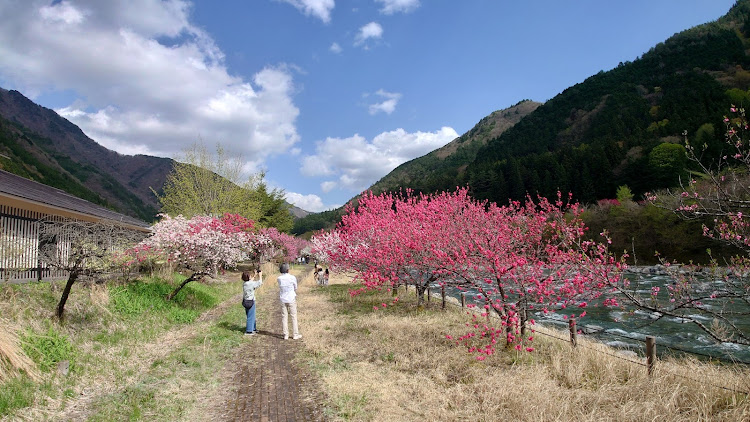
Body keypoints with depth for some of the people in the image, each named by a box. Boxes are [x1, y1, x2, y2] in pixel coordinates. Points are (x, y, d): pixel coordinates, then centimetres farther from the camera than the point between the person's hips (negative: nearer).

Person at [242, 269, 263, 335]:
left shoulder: (244, 283, 3)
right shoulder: (251, 284, -20)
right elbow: (260, 282, -9)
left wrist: (255, 275, 24)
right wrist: (260, 275, 4)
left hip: (245, 302, 8)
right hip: (250, 302, -8)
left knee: (252, 316, 21)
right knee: (250, 316, 2)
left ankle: (253, 329, 33)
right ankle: (248, 331, 8)